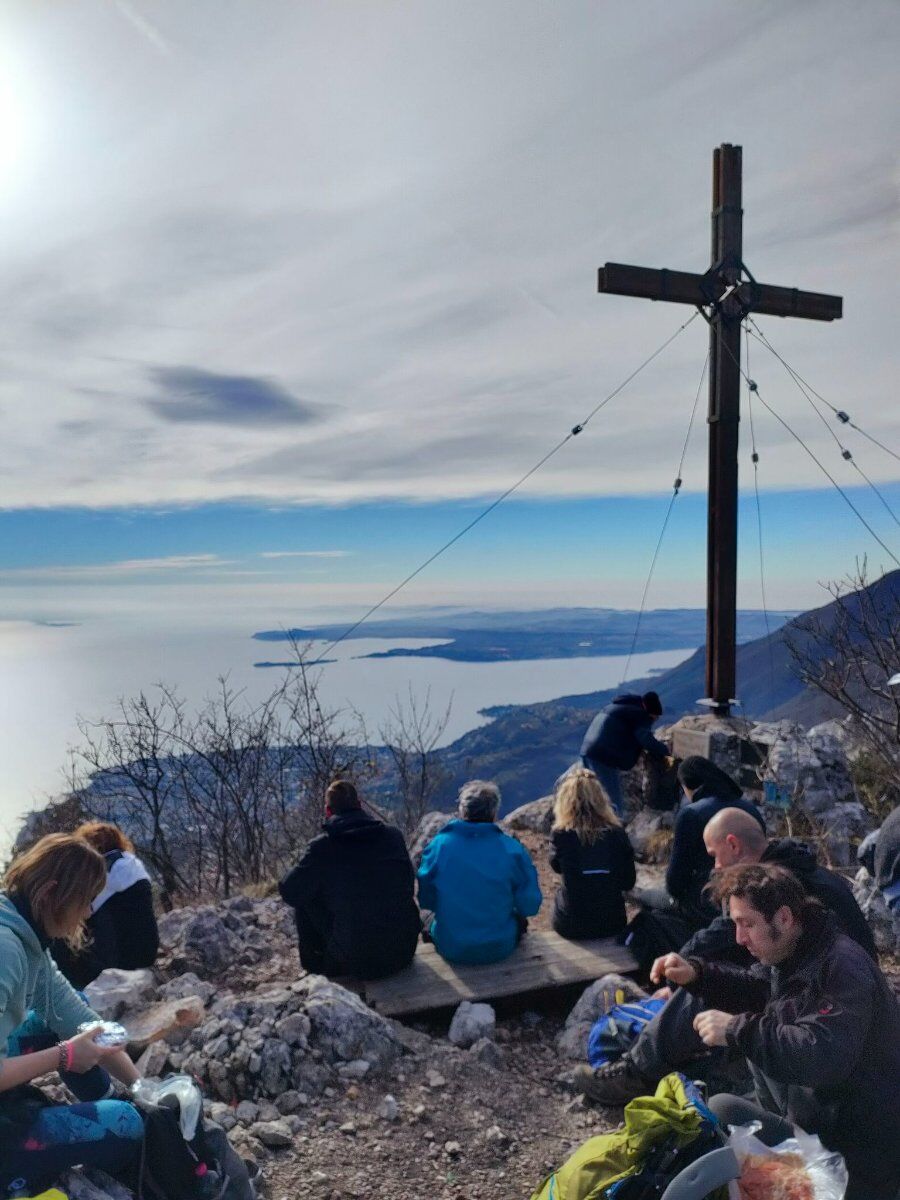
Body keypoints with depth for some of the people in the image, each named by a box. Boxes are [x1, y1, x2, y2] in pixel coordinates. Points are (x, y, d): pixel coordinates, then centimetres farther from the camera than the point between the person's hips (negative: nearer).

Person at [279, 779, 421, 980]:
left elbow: (289, 893, 0)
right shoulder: (393, 835, -1)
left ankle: (315, 961, 26)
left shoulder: (321, 847, -11)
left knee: (304, 900, 13)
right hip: (404, 952, 3)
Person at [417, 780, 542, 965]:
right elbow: (530, 906, -9)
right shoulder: (513, 850, -15)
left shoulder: (438, 845, -12)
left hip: (450, 949, 1)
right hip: (500, 949, 0)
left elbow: (425, 901, -2)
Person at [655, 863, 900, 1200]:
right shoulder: (793, 952, 2)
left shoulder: (843, 967, -26)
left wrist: (737, 1030, -31)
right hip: (821, 1113, 9)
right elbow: (755, 988, 17)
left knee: (721, 1109, -13)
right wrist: (695, 973, -1)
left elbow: (823, 1056, -36)